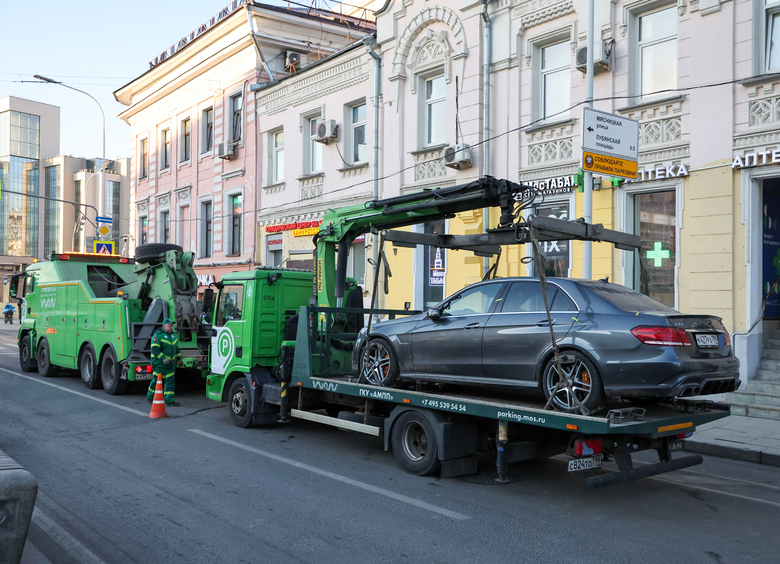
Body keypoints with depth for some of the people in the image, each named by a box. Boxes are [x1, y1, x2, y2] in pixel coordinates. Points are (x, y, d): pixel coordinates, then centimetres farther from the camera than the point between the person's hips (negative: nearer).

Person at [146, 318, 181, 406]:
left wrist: (179, 358, 18)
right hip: (159, 363, -6)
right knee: (156, 380, 2)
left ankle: (169, 400, 3)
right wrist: (163, 358, -24)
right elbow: (155, 349, -18)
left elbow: (176, 348, 24)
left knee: (170, 381, 1)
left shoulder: (174, 335, 14)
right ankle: (150, 397, 21)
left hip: (170, 364, 7)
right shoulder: (158, 335, -11)